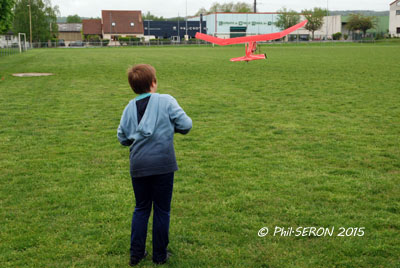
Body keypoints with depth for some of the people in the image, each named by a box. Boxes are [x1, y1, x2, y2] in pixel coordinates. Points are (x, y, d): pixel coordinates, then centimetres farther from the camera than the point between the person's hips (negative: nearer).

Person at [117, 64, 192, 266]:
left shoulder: (130, 107, 5)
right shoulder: (166, 101, -7)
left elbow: (122, 138, 9)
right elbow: (185, 125, -10)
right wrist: (171, 127, 10)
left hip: (138, 165, 4)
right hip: (163, 164, -3)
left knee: (141, 208, 17)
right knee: (162, 210, 8)